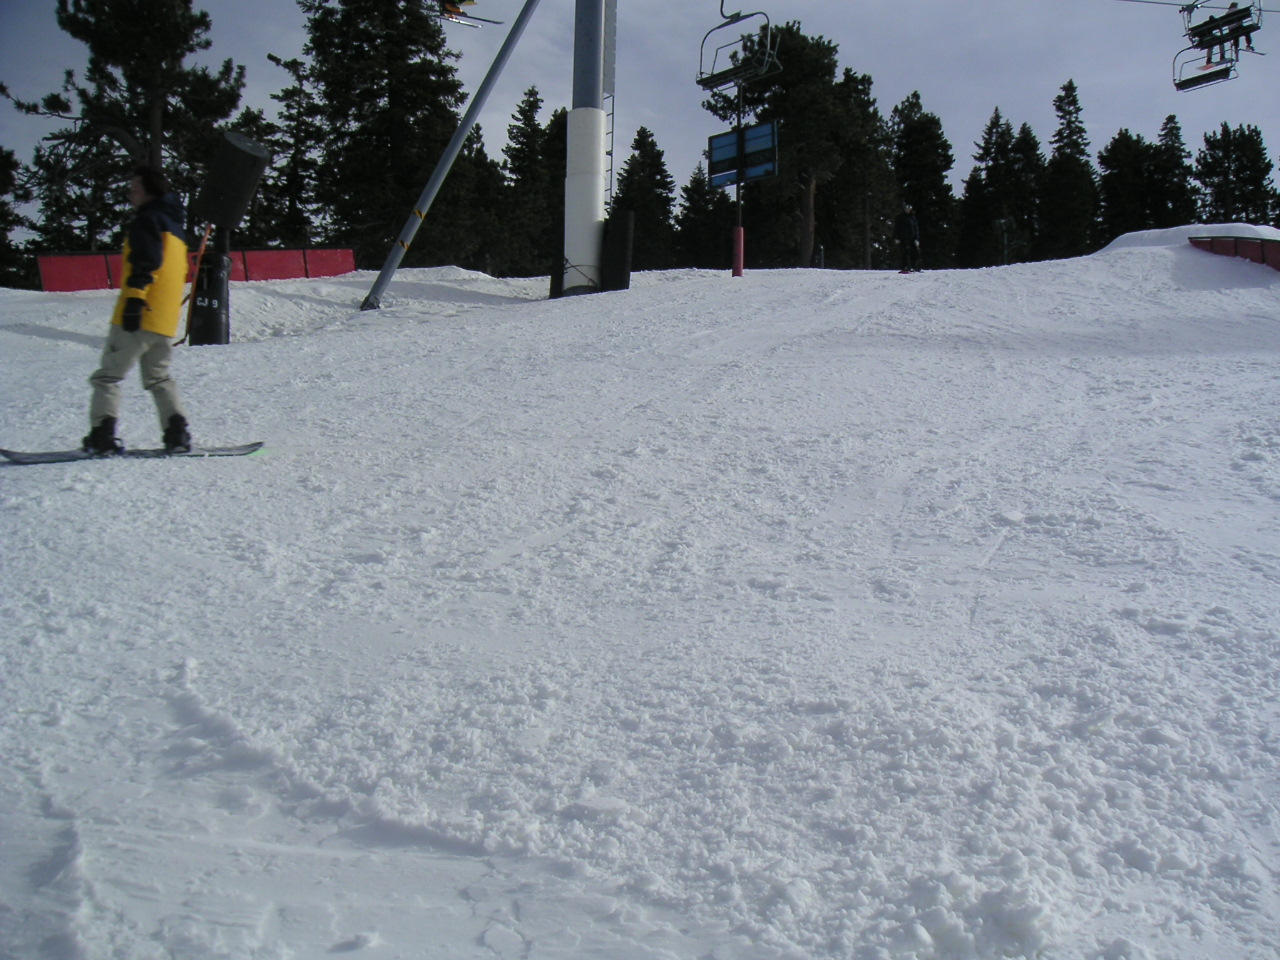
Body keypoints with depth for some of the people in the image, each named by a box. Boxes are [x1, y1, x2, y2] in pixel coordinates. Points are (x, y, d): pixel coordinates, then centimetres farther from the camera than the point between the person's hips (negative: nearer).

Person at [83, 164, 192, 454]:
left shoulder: (147, 219, -5)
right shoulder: (175, 226, 23)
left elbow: (146, 260, -20)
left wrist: (134, 298, -26)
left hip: (139, 315, -8)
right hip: (166, 320, 9)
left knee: (107, 375, -2)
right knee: (158, 377, 16)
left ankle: (101, 436, -7)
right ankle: (177, 433, 3)